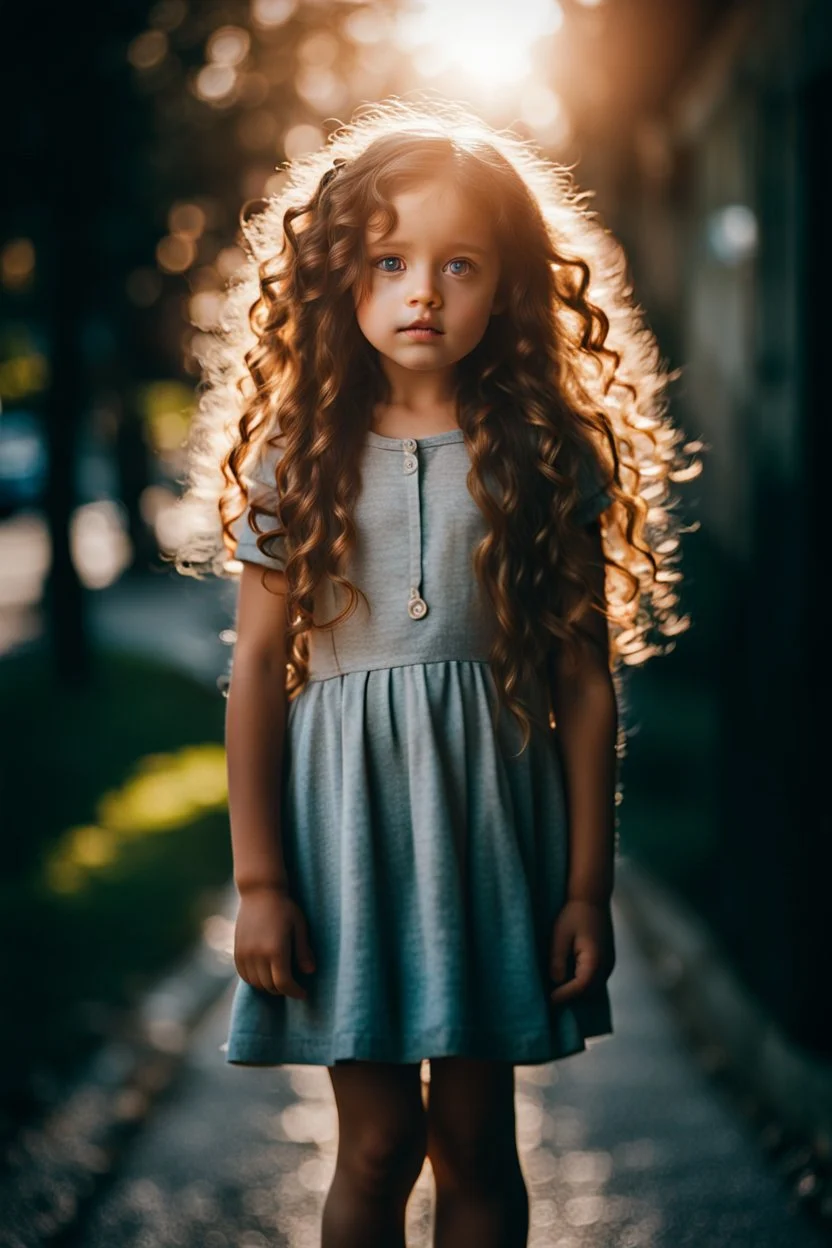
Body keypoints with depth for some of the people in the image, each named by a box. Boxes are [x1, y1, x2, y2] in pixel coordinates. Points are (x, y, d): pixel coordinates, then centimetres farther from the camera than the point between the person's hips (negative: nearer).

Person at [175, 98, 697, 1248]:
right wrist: (259, 880, -3)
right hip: (346, 813, 0)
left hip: (496, 804, 0)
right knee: (377, 1141, 4)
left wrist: (587, 886, -1)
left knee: (477, 1139, 8)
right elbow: (258, 670, 1)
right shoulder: (301, 455, 1)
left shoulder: (548, 457, 0)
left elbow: (584, 680, 1)